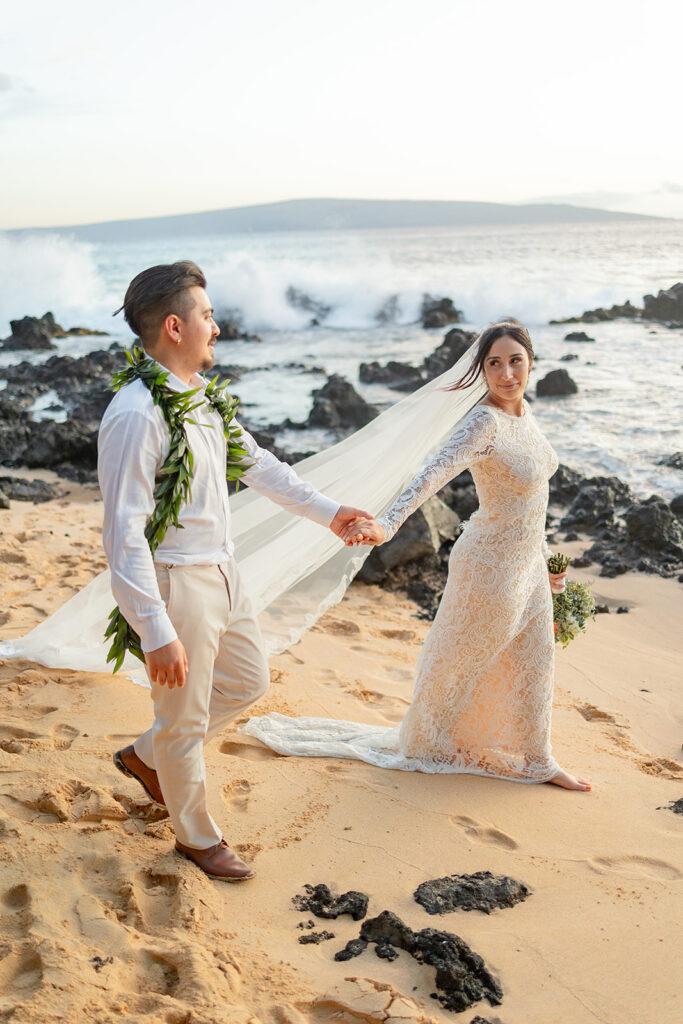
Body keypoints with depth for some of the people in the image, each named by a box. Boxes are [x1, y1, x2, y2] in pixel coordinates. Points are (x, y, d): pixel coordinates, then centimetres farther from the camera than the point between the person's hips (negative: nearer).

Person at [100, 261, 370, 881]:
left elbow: (256, 464, 18)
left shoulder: (203, 394, 4)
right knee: (185, 718, 10)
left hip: (222, 570, 9)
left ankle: (147, 756, 42)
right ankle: (197, 836, 33)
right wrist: (157, 633, -26)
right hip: (176, 581, -9)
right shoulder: (136, 415, -24)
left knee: (248, 682, 24)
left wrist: (327, 511, 20)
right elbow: (123, 534, -25)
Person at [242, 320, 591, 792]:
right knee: (462, 661, 11)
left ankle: (535, 759, 39)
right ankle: (427, 744, 35)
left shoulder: (523, 410, 2)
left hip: (528, 562, 9)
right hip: (493, 564, -8)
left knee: (533, 661, 20)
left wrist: (544, 556, 19)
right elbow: (435, 473, -42)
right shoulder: (484, 422, -25)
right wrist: (385, 525, -57)